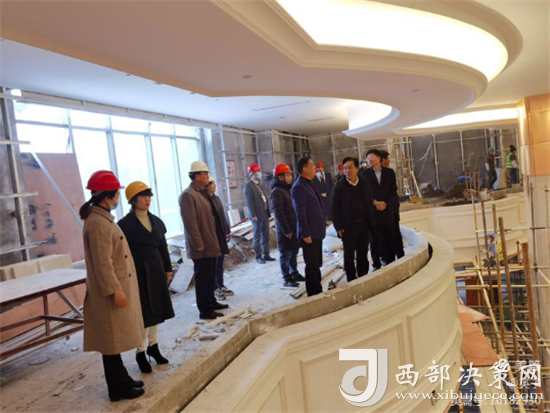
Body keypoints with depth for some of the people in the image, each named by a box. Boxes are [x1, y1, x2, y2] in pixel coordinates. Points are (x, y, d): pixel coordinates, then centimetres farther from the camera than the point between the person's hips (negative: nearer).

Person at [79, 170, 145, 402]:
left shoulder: (103, 218, 10)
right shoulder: (98, 223, -21)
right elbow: (102, 262, -23)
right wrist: (115, 290, -20)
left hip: (117, 286, 10)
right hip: (109, 291, -10)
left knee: (116, 339, 19)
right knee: (112, 341, 4)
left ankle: (122, 379, 33)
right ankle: (118, 389, 18)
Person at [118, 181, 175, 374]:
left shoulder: (156, 221, 7)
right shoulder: (125, 224, -10)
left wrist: (167, 269, 11)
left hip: (156, 269, 6)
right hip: (138, 271, -6)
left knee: (156, 309, 14)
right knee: (144, 313, 0)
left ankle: (153, 346, 31)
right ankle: (141, 352, 16)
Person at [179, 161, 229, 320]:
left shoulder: (200, 193, 15)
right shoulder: (188, 195, -17)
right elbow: (190, 223, -22)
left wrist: (214, 240, 19)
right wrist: (199, 245, -21)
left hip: (210, 244, 10)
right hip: (201, 247, -10)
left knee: (210, 276, 19)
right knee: (202, 278, -1)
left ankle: (211, 302, 32)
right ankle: (205, 310, 8)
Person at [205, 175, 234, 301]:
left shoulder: (216, 198, 10)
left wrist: (228, 231, 17)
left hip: (221, 235, 7)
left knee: (220, 261, 14)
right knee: (214, 263, 1)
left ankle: (221, 286, 25)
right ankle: (215, 289, 11)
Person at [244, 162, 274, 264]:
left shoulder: (259, 184, 15)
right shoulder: (248, 185, -10)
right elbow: (248, 202, -14)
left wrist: (268, 212, 10)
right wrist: (253, 215, -18)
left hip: (265, 214, 8)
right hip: (257, 215, -8)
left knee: (266, 236, 11)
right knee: (257, 237, 2)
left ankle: (266, 255, 19)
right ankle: (258, 257, 9)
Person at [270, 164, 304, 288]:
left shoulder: (287, 189, 14)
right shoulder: (277, 192, -16)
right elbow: (279, 213, -20)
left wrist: (295, 227, 15)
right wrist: (286, 230, -20)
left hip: (294, 228, 9)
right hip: (285, 230, -9)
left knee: (294, 252, 16)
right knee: (285, 254, 0)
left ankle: (294, 274, 28)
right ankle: (287, 279, 8)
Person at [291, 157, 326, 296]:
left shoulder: (309, 184, 14)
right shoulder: (299, 187, -17)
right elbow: (300, 213, -20)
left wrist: (322, 224, 18)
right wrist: (306, 234, -21)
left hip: (316, 232, 10)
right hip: (309, 234, -10)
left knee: (316, 264, 18)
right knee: (312, 266, 0)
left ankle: (318, 292, 29)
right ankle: (313, 295, 11)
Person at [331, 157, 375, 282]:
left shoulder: (364, 184, 4)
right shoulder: (340, 186, -6)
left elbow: (370, 205, 9)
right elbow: (334, 208, -6)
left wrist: (371, 223, 5)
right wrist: (338, 227, -11)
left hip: (364, 225, 3)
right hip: (348, 227, -3)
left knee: (363, 254, 13)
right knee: (349, 256, 6)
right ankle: (351, 280, 17)